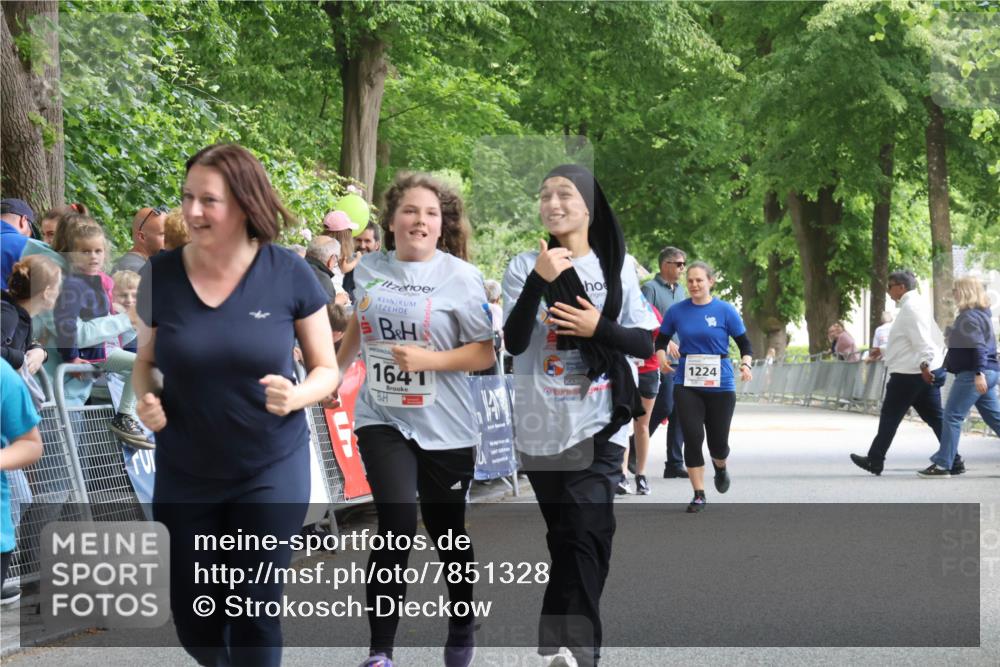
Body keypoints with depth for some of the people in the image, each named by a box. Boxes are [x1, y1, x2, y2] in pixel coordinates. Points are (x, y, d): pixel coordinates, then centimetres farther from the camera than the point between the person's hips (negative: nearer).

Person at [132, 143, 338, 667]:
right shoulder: (159, 274, -6)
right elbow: (145, 361, 9)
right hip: (183, 476, 2)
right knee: (193, 619, 10)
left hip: (271, 472, -2)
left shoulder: (289, 275, -10)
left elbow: (327, 369, -1)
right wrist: (145, 398, -12)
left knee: (256, 615, 2)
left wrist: (295, 396, -22)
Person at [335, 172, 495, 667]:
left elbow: (486, 352, -10)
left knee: (445, 532, 12)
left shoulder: (460, 277, -11)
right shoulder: (368, 268, 1)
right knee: (398, 525, -16)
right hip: (382, 419, 2)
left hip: (444, 427, -1)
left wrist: (429, 359, -23)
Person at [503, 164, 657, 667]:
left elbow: (645, 344, 5)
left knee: (584, 538, -9)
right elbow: (514, 342, -11)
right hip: (543, 427, 0)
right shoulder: (525, 267, 0)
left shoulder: (617, 268, 4)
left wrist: (599, 328, -13)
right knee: (572, 539, 6)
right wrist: (540, 280, -22)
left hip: (599, 425, 0)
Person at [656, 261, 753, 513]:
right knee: (693, 437, -8)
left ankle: (720, 466, 43)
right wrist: (662, 357, -5)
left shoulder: (725, 311, -2)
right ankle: (699, 495, 4)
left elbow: (745, 344, 2)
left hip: (720, 385, -1)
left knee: (718, 442, 5)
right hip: (687, 385, 1)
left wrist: (746, 364, -16)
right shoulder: (677, 311, 2)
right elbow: (661, 339, 14)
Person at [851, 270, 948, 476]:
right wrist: (885, 352, 33)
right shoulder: (915, 305, 17)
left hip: (909, 374, -9)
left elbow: (921, 340, -25)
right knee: (935, 417, 6)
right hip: (926, 374, 9)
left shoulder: (910, 308, -14)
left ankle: (875, 461, 14)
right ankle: (953, 462, 0)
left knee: (889, 418, 4)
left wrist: (924, 364, -34)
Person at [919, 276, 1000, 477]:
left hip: (972, 375, -10)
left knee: (952, 416, -7)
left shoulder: (970, 317, -12)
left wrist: (979, 373, -30)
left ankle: (942, 465, -7)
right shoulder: (981, 314, 18)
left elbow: (979, 347, -22)